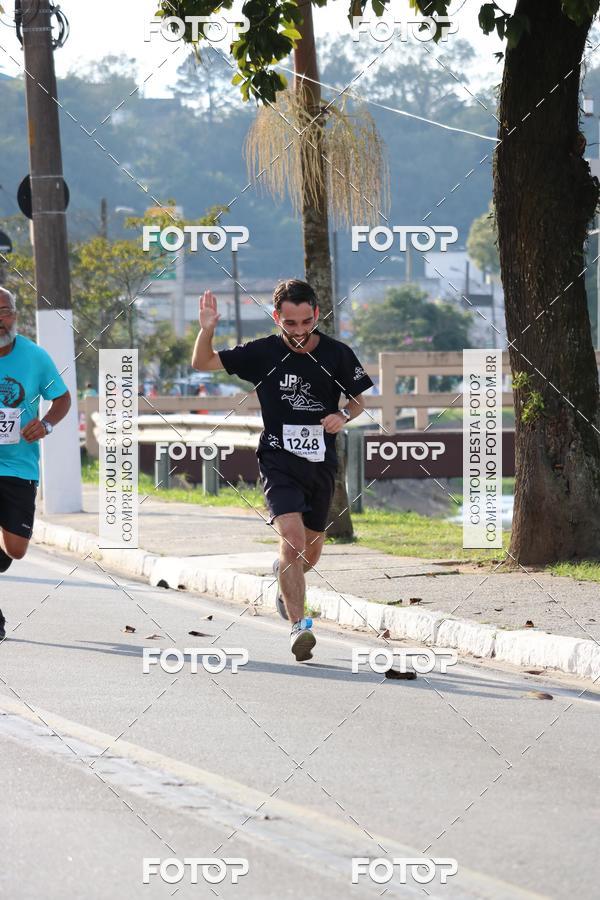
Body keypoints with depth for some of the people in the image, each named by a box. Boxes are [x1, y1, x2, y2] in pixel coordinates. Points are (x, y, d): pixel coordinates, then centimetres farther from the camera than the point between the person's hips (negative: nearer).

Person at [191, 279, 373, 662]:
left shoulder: (338, 354, -2)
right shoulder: (262, 353, -5)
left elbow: (362, 398, 11)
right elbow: (203, 363, -2)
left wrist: (344, 416, -10)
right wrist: (207, 329, -21)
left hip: (322, 462, 3)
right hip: (279, 458, -3)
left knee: (311, 553, 14)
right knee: (293, 537, -23)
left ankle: (284, 576, 51)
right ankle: (299, 626, -22)